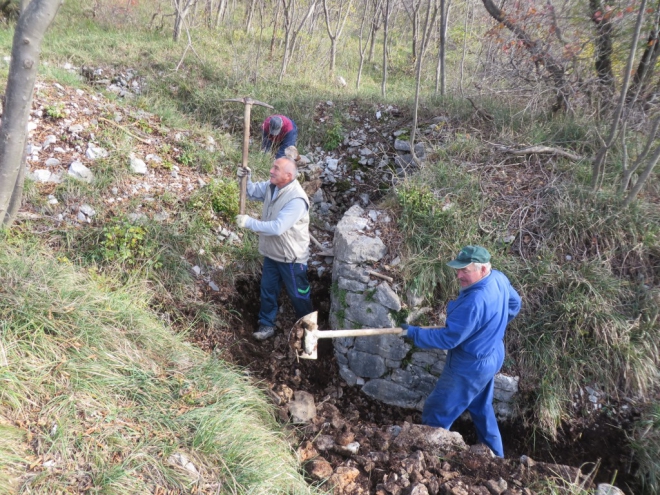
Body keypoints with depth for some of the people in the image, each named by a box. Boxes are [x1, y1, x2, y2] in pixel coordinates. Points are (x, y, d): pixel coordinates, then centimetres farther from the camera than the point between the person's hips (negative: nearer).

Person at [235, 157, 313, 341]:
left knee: (298, 294, 12)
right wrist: (245, 178, -8)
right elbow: (252, 192, 14)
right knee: (267, 290, 19)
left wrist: (249, 222, -28)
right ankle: (267, 325, 38)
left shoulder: (297, 200, -31)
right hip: (271, 253, 7)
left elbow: (277, 227, -35)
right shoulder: (271, 186, -5)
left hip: (291, 257, -7)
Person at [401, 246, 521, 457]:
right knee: (481, 408, 29)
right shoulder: (499, 279, -7)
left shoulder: (475, 302, -36)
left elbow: (448, 338, -30)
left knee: (435, 415, 6)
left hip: (470, 367, -10)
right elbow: (514, 304, 13)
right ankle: (495, 456, 46)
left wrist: (414, 333, -21)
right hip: (491, 356, 10)